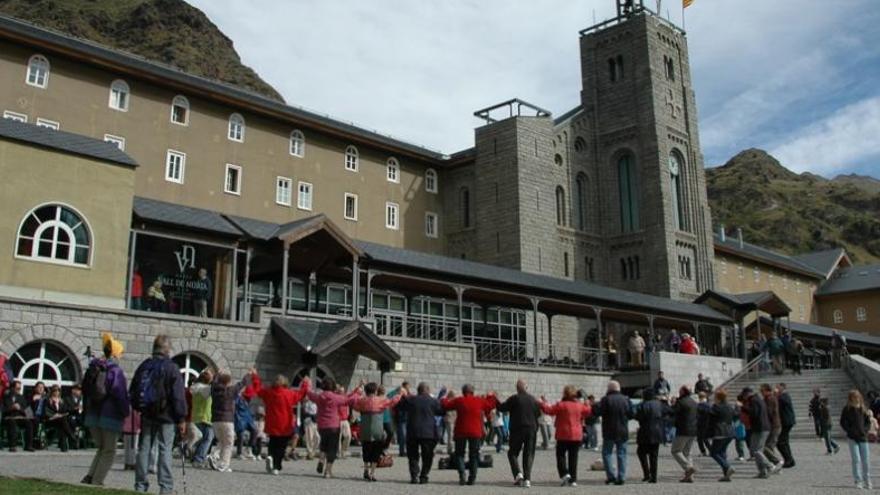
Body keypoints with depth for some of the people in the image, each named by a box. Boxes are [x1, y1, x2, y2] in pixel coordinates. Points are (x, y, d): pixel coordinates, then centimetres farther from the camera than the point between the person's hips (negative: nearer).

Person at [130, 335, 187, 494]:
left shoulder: (144, 366, 6)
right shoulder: (171, 368, -10)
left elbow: (132, 392, 14)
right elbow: (178, 396, -12)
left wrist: (138, 408, 23)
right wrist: (181, 418, -7)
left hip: (146, 415, 5)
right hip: (166, 416, -5)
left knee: (144, 449, 10)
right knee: (165, 450, 0)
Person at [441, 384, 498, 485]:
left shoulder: (458, 401, -3)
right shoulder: (480, 401, 1)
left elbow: (445, 405, 3)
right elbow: (491, 405, 13)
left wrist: (444, 399, 25)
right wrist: (491, 396, 31)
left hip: (461, 432, -1)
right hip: (475, 432, 1)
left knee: (459, 454, 9)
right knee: (474, 455, 10)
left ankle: (462, 475, -9)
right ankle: (472, 478, 4)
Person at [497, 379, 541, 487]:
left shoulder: (514, 398, -9)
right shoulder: (533, 399, 4)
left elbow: (501, 408, -5)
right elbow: (539, 413, 11)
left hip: (517, 430, -3)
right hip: (532, 430, 3)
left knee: (512, 453, 9)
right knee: (529, 454, 8)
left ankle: (518, 473, -12)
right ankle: (527, 479, -1)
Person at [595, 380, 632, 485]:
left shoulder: (606, 399, -11)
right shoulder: (626, 399, 2)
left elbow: (597, 412, -16)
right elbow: (631, 414, 6)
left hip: (609, 432, -3)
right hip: (623, 432, 4)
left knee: (607, 453, 7)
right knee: (622, 454, 9)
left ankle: (611, 475, -2)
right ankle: (621, 477, 6)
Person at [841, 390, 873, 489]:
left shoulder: (863, 409, 6)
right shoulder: (847, 409, -4)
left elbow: (868, 421, 13)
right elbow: (842, 422, -2)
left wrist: (865, 430, -3)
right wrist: (850, 431, -11)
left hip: (863, 437, 3)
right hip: (853, 438, -3)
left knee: (866, 460, 6)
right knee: (856, 460, -4)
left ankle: (867, 481, 19)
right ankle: (858, 481, 4)